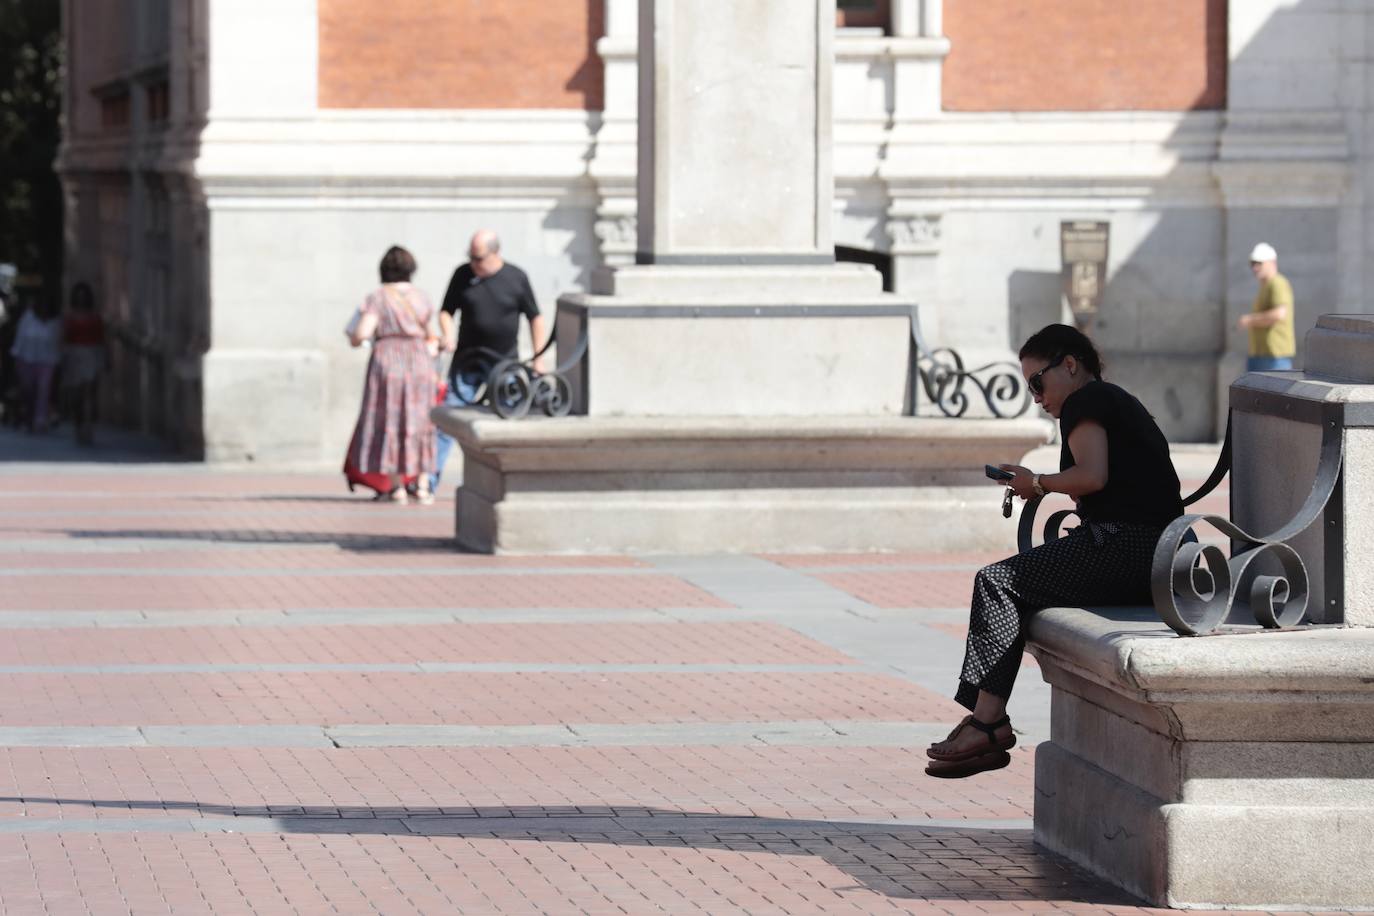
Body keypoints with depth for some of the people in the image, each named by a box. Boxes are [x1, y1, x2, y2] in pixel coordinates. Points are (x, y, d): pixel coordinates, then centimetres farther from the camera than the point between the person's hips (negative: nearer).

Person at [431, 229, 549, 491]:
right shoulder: (462, 275, -2)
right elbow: (447, 311, 6)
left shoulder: (516, 278, -4)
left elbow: (535, 317, 4)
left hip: (504, 362, 0)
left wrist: (539, 358, 0)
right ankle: (430, 479, -5)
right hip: (468, 361, 0)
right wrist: (448, 334, -15)